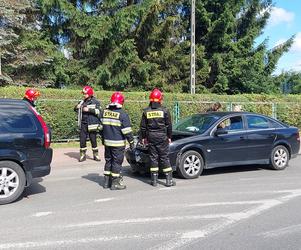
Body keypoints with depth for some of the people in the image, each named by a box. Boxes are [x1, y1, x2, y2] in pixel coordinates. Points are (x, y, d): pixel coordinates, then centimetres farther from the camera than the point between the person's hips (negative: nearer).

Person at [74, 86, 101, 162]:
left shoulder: (95, 102, -1)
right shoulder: (82, 102, 11)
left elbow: (98, 111, -14)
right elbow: (75, 110, 20)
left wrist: (89, 109, -20)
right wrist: (77, 107, -3)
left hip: (92, 124, -3)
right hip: (83, 124, 4)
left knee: (93, 140, 4)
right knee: (82, 139, 2)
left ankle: (95, 155, 16)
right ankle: (82, 155, 14)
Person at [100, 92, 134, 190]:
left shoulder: (104, 112, 5)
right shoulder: (122, 114, -14)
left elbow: (101, 127, 13)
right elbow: (127, 130, -13)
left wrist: (103, 138, 23)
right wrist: (131, 141, -5)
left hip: (107, 142, 6)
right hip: (118, 143, -6)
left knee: (108, 161, 16)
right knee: (117, 162, 2)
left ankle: (106, 182, 22)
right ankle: (115, 183, 7)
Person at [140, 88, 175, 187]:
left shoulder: (146, 111, 0)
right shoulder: (164, 110, -5)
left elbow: (143, 126, 5)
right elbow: (169, 125, 0)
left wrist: (143, 137, 16)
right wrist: (169, 137, 11)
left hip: (151, 137, 2)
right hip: (162, 137, -2)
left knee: (153, 158, 8)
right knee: (164, 158, 4)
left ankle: (154, 180, 11)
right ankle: (169, 180, 7)